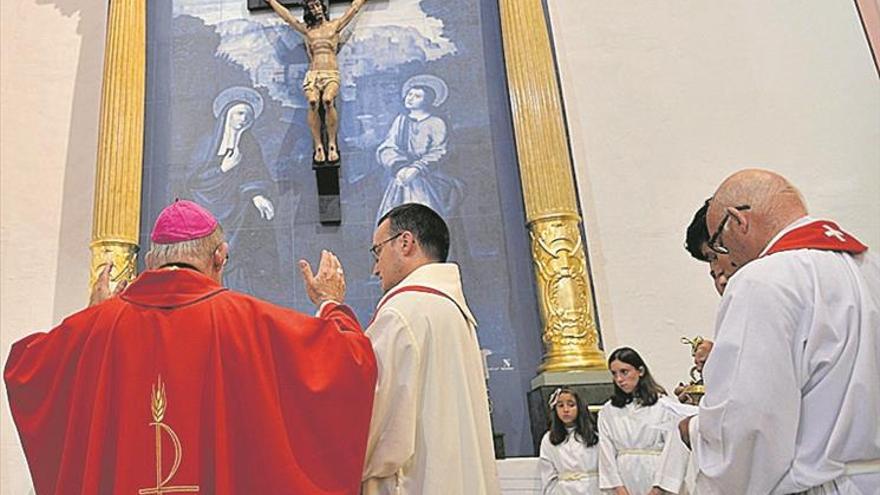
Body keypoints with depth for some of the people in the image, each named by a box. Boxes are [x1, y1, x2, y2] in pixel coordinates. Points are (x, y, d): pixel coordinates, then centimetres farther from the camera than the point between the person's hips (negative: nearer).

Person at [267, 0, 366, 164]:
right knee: (313, 102, -31)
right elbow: (286, 15, 32)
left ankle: (332, 145, -29)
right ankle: (318, 146, -29)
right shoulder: (306, 30, 23)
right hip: (312, 75, 1)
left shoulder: (335, 25, 20)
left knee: (327, 100, -34)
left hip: (331, 74, -1)